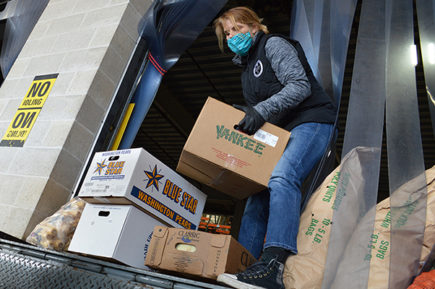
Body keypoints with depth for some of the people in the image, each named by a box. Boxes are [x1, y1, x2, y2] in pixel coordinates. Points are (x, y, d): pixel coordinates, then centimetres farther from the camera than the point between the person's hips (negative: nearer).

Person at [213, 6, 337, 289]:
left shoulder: (273, 44, 1)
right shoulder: (247, 66, 25)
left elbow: (300, 85, -15)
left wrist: (261, 111, -25)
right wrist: (248, 117, 3)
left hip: (311, 122, -8)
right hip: (282, 131, 9)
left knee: (282, 176, -33)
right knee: (259, 191, -3)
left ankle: (273, 265, -42)